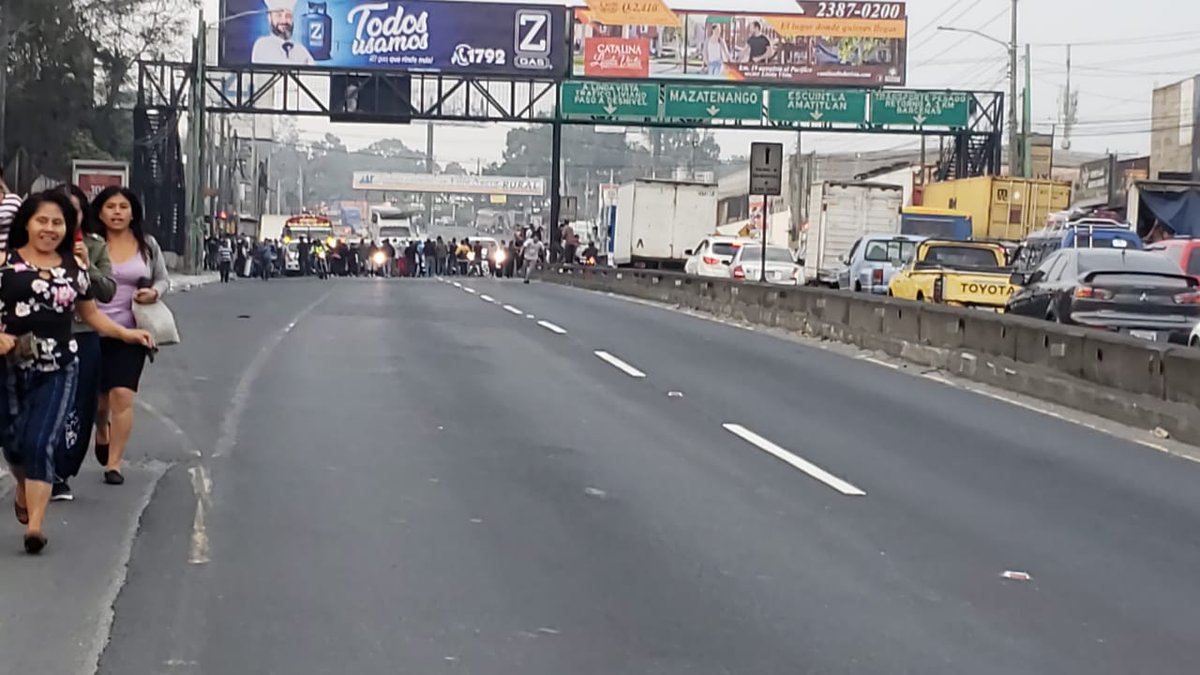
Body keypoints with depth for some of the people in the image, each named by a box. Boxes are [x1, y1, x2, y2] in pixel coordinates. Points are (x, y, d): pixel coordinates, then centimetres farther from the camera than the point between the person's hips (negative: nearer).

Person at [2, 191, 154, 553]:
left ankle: (35, 525, -9)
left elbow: (90, 313, 20)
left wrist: (126, 334, 9)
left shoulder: (75, 267, 8)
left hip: (58, 371, 0)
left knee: (40, 444, -9)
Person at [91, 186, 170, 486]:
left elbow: (163, 279, 13)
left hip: (130, 332, 0)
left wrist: (155, 292, -8)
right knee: (98, 397, 12)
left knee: (122, 396, -11)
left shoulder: (147, 245, 3)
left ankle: (113, 464, -3)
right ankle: (102, 433, 47)